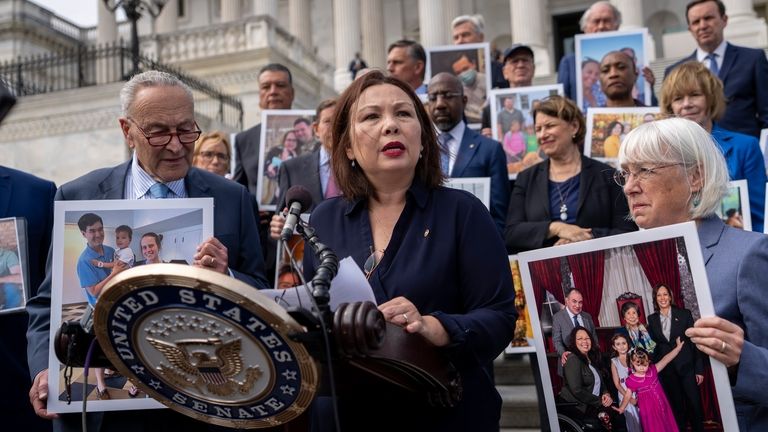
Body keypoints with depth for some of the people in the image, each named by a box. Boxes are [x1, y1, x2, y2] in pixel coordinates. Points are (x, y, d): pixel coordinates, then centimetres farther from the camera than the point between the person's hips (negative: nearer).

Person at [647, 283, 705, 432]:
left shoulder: (684, 314, -1)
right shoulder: (652, 319, 4)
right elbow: (652, 345, 6)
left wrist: (699, 369, -5)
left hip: (687, 367, -2)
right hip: (667, 371, 2)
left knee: (694, 403, 1)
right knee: (677, 407, 11)